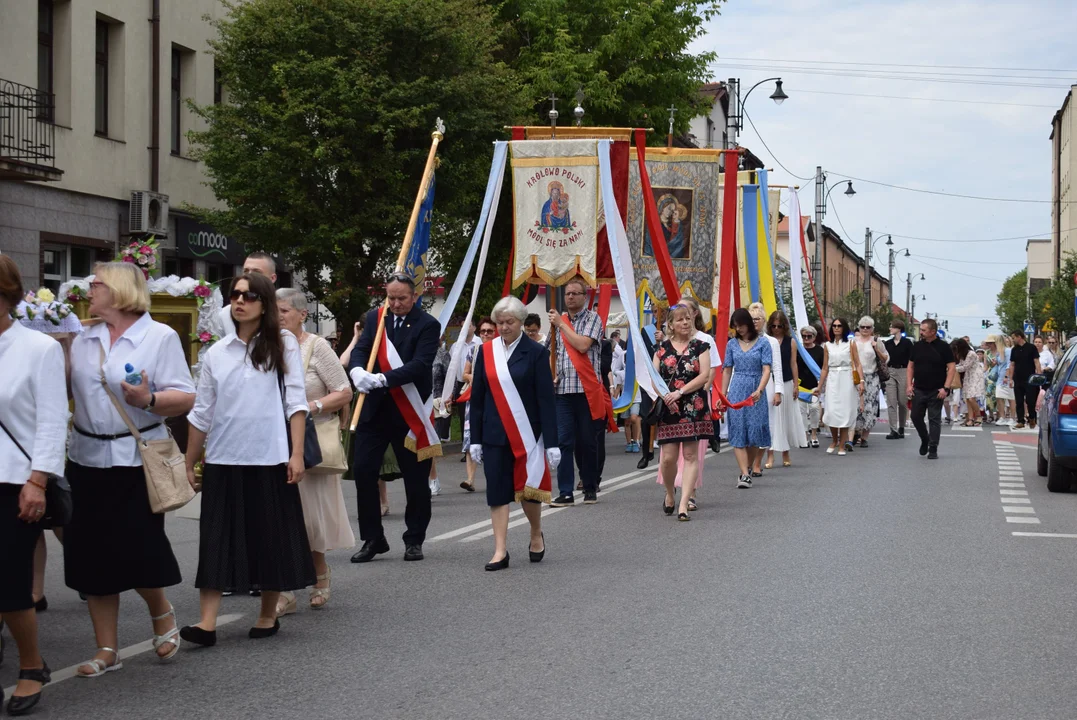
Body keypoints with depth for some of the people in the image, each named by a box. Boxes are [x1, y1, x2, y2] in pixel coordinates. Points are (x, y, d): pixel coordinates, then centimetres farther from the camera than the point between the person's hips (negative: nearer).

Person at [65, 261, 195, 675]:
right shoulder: (82, 341, 12)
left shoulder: (160, 337, -4)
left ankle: (162, 614, 26)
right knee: (92, 557, 5)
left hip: (136, 460, -5)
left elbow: (185, 398, -9)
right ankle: (107, 651, 14)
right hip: (88, 460, 5)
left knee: (138, 552, -5)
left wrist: (149, 400, -27)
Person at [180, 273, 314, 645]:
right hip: (223, 460, 2)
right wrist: (188, 464, 13)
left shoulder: (283, 345, 2)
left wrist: (297, 453, -10)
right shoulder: (216, 353, 9)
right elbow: (201, 414, 12)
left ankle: (268, 615, 20)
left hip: (269, 459, -2)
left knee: (270, 537, 6)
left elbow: (295, 401, -2)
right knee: (216, 539, -3)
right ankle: (207, 623, -6)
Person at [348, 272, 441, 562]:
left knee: (415, 476, 5)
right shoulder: (375, 317, 8)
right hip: (374, 408, 4)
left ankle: (414, 539, 19)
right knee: (363, 470, -1)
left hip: (409, 412, -4)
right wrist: (358, 370, -25)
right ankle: (372, 539, 10)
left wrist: (382, 378, -30)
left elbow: (420, 364, -18)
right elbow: (360, 349, -1)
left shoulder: (428, 325, -7)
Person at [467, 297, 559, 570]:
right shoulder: (486, 351, 5)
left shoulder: (535, 352, -3)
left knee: (528, 488, 4)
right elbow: (477, 397, 8)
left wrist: (551, 442, -10)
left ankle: (536, 535, 30)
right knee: (497, 491, -1)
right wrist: (475, 439, 5)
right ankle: (500, 551, 1)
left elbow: (546, 399, -6)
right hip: (494, 434, 2)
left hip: (526, 433, -2)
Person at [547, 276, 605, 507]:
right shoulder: (558, 321, 14)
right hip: (563, 389, 3)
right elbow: (551, 352, 23)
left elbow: (583, 345, -15)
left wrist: (561, 324, -7)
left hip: (586, 389, -3)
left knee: (587, 442, 4)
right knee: (563, 442, -3)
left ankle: (590, 488, 17)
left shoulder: (592, 319, 1)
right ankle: (565, 493, -4)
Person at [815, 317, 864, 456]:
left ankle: (842, 445, 6)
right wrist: (819, 387, 13)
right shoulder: (827, 346, 10)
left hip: (847, 380, -2)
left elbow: (858, 364, 0)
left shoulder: (850, 344, 3)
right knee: (831, 411, -8)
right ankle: (834, 441, 13)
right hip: (832, 381, 2)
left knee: (845, 412, -2)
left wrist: (861, 381, -12)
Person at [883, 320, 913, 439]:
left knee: (902, 402, 5)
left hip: (903, 372, -3)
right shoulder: (887, 343, 10)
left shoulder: (907, 343, -2)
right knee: (891, 402, -4)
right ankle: (893, 430, -7)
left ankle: (901, 428, 20)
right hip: (890, 373, 3)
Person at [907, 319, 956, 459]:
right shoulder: (917, 346, 6)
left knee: (934, 420, -1)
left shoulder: (943, 347, -6)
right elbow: (910, 366, 12)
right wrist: (909, 385, 1)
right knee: (916, 417, 3)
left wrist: (946, 388, -16)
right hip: (918, 390, 4)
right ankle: (924, 440, 27)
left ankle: (933, 449, 5)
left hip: (936, 391, -4)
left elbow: (952, 368, -8)